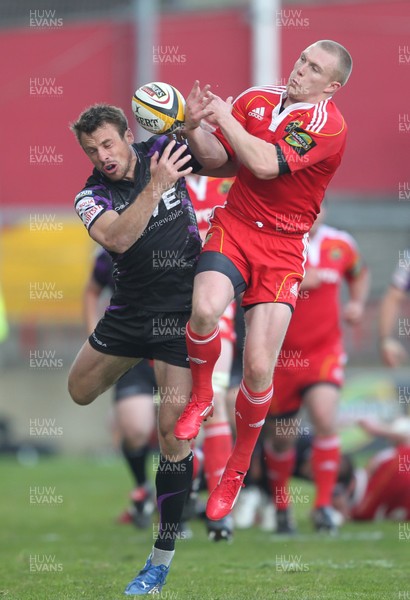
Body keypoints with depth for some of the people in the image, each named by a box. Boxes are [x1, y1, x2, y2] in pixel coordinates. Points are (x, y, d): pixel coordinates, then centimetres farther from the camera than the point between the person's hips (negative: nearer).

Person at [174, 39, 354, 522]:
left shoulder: (328, 125, -12)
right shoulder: (257, 99, 4)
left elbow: (265, 164, -23)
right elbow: (216, 158, 10)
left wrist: (225, 116, -15)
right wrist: (194, 128, -8)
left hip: (283, 249, -3)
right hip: (234, 227, 3)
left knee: (258, 370, -8)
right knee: (205, 310, -30)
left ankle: (237, 471, 15)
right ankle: (200, 396, 2)